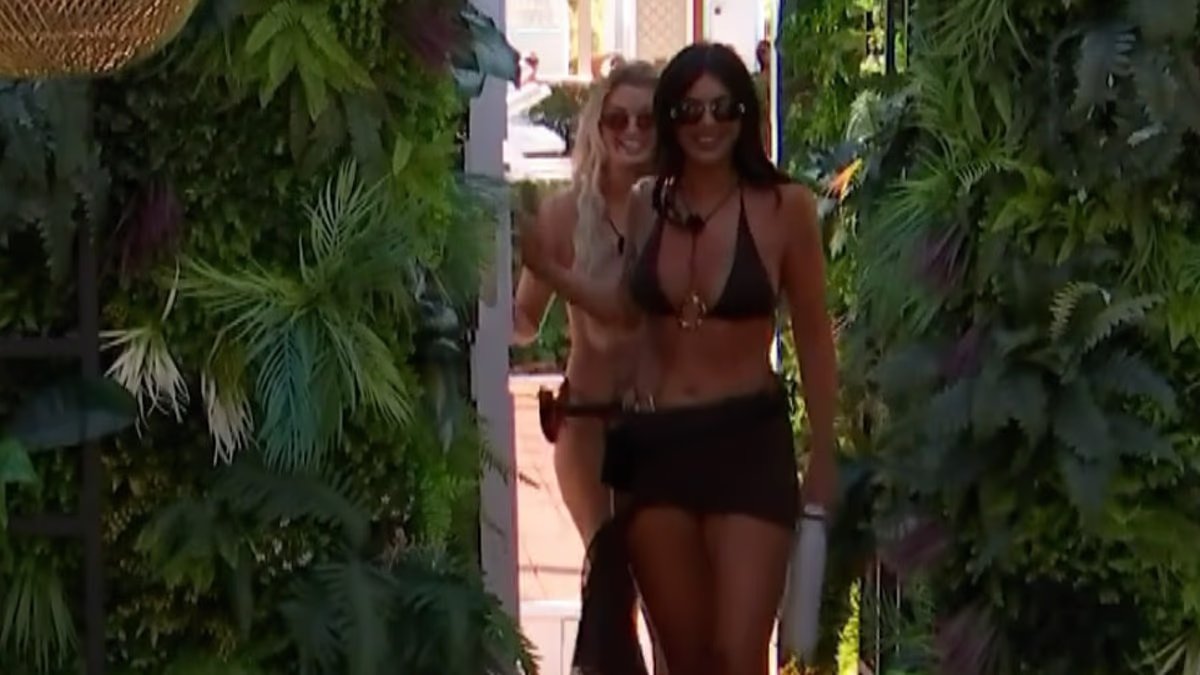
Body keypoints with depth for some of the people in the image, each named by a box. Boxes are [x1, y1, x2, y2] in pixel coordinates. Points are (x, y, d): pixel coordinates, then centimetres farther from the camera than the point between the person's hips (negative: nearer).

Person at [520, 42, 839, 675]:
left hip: (748, 439, -4)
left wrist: (823, 458, 4)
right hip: (654, 444, 4)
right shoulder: (647, 204, 4)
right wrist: (544, 264, 9)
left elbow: (813, 338, 2)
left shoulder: (783, 207, -7)